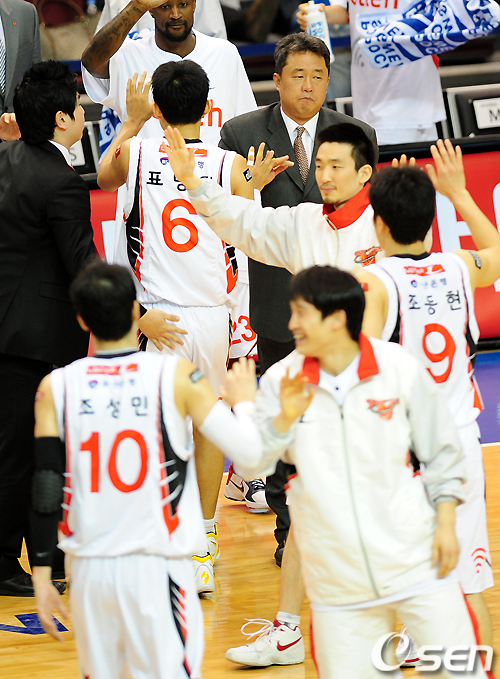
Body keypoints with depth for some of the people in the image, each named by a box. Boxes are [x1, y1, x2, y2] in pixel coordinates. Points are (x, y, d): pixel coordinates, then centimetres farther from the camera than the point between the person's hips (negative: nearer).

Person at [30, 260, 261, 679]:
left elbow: (46, 490, -2)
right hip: (157, 566, -3)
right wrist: (245, 401, 14)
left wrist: (42, 575, 4)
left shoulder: (55, 388, -2)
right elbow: (246, 449, -7)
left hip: (90, 566, 3)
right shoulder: (176, 377, -8)